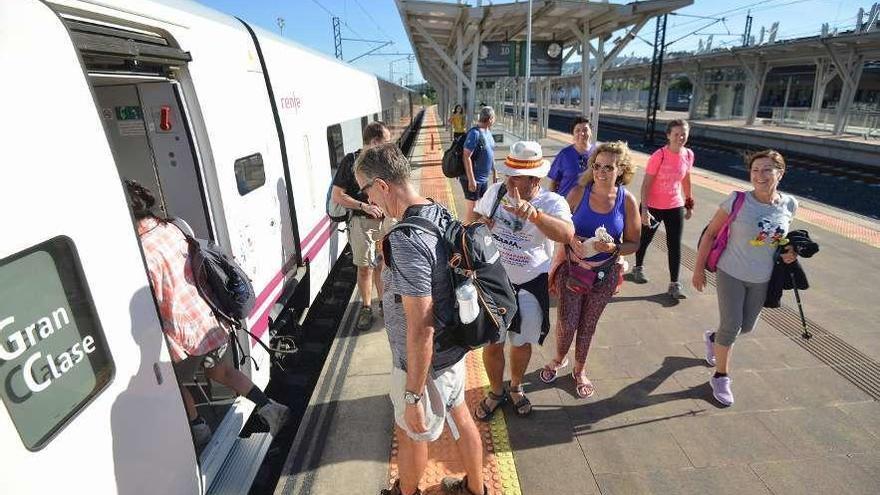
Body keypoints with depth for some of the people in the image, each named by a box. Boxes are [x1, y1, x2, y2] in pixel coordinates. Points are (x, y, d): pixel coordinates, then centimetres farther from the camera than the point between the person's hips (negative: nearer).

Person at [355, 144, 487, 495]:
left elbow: (421, 328, -30)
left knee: (411, 434, 19)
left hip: (425, 360, -8)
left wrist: (413, 395, -21)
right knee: (459, 416, 26)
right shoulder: (442, 213, -3)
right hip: (454, 348, 8)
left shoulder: (406, 241, -31)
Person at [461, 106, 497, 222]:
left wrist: (494, 174, 20)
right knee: (471, 210, 1)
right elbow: (466, 156, -22)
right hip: (473, 179, -9)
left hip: (484, 178, 9)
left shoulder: (488, 132, 9)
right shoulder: (475, 133, -18)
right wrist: (471, 180, -24)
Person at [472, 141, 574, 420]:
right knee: (492, 343, 13)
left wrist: (532, 213, -50)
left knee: (522, 343, 19)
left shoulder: (552, 203, -16)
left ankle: (516, 388, 48)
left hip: (530, 285, -2)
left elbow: (567, 235, -36)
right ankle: (496, 391, 41)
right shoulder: (495, 191, -5)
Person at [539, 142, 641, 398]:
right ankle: (559, 359, 37)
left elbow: (633, 243, -3)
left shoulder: (627, 201, -10)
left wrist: (613, 247, -22)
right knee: (567, 323, 4)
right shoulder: (579, 192, -11)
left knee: (588, 325, 16)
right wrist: (572, 240, -18)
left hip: (604, 273, 1)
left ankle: (579, 370, 41)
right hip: (571, 267, -1)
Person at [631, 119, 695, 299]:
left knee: (675, 245, 3)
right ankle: (638, 267, 41)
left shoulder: (689, 155, -3)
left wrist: (689, 203, 15)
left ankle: (674, 284, 11)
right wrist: (644, 209, -23)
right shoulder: (659, 156, -18)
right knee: (645, 239, 15)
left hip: (676, 207, 4)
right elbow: (646, 184, -17)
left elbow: (686, 180, 12)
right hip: (653, 206, -3)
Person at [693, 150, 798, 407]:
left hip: (762, 279, 4)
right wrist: (699, 268, -10)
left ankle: (714, 337, 50)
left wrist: (788, 251, -6)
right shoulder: (738, 200, -18)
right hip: (731, 274, -4)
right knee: (731, 326, -1)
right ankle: (721, 377, 19)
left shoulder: (789, 205, -6)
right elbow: (710, 233, -11)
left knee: (747, 327, 18)